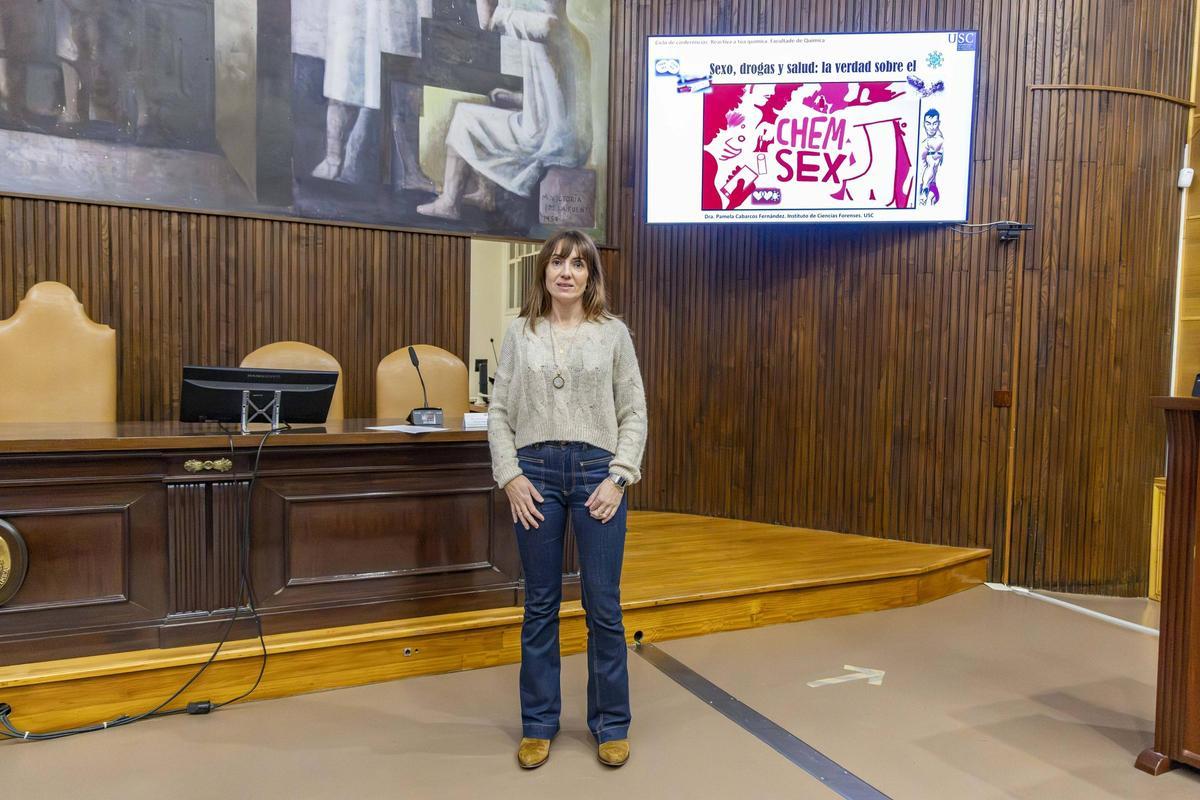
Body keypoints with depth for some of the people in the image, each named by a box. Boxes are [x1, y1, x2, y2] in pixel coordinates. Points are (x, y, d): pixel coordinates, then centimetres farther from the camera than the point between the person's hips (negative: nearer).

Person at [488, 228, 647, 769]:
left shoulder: (613, 333, 4)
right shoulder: (519, 333, 6)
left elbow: (634, 411, 2)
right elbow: (498, 411, 5)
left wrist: (618, 477, -7)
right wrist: (510, 476, -5)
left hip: (596, 470, -1)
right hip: (535, 472, 1)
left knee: (604, 606, 5)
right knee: (540, 605, 10)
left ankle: (611, 723, 23)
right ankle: (538, 724, 25)